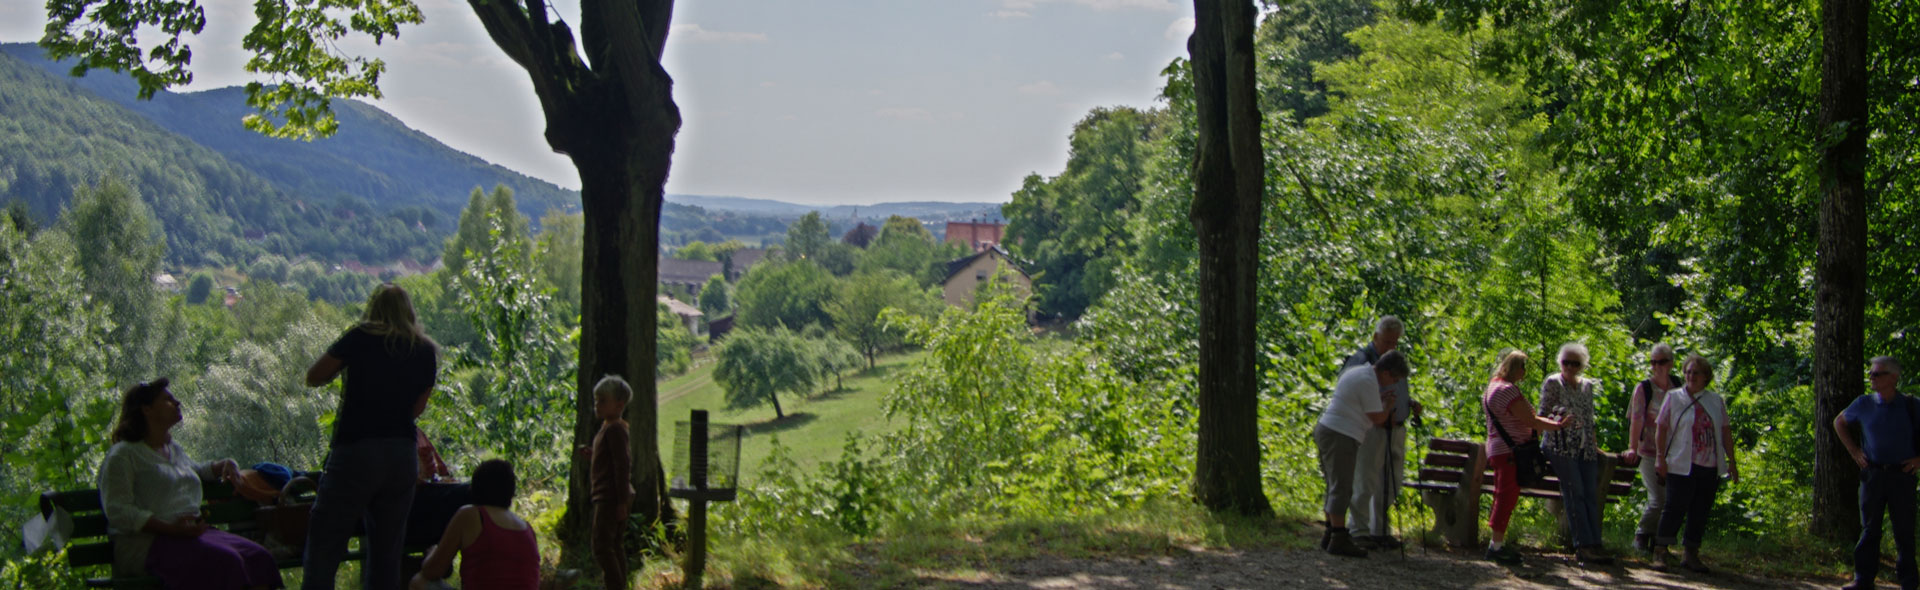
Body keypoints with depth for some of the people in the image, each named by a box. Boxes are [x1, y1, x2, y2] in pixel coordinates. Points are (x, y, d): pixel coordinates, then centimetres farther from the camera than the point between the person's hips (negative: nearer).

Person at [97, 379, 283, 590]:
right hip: (146, 541, -8)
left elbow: (198, 469, 47)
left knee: (257, 556, -18)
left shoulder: (175, 450, 24)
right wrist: (172, 529, -22)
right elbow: (117, 511, -12)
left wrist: (225, 464, 24)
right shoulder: (123, 455, -2)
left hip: (191, 532, 8)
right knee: (224, 560, -33)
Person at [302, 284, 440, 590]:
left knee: (323, 548, 1)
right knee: (387, 551, 11)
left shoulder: (361, 338, -2)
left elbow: (313, 377, 5)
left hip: (356, 453, -4)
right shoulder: (427, 351, 8)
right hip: (403, 458, 4)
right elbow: (416, 407, 9)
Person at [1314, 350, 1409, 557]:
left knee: (1336, 488, 15)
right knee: (1341, 488, -9)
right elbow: (1378, 418, -11)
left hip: (1325, 430, 10)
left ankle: (1330, 535, 18)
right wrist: (1387, 406, 8)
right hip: (1340, 436, -10)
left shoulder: (1356, 372, 16)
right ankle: (1339, 540, -10)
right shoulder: (1368, 382, -15)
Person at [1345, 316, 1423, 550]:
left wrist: (1411, 404, 5)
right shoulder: (1361, 360, -7)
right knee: (1365, 483, -5)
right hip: (1371, 431, -7)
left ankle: (1380, 531, 16)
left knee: (1390, 485, 9)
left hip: (1396, 430, 7)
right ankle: (1359, 532, 2)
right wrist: (1377, 399, -31)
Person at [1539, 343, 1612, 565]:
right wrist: (1558, 420, -21)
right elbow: (1543, 414, -1)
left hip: (1586, 448, 5)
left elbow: (1590, 419, 21)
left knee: (1591, 495, -2)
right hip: (1561, 446, -5)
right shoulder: (1552, 383, 1)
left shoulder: (1587, 386, 16)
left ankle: (1594, 544, -3)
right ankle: (1584, 545, -15)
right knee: (1574, 494, -12)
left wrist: (1594, 444, 16)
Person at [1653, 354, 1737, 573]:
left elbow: (1725, 432, 13)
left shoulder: (1716, 401, 12)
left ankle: (1692, 555, 14)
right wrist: (1660, 456, -6)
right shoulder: (1674, 398, 4)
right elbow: (1662, 428, 2)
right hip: (1682, 465, -3)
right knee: (1676, 508, -6)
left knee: (1700, 513, 6)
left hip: (1710, 467, 3)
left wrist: (1731, 461, 10)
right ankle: (1661, 548, 5)